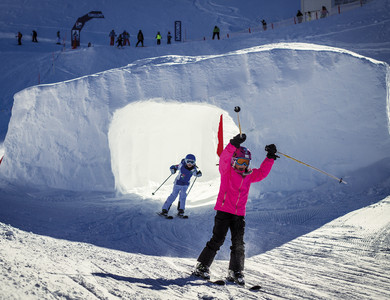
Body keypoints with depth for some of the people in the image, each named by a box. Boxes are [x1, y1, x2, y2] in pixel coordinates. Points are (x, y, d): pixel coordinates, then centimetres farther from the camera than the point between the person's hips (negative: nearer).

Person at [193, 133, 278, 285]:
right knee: (217, 240, -5)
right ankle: (202, 267, 5)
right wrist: (234, 144, -35)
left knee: (238, 244, 3)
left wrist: (270, 157, 10)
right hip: (224, 210, -5)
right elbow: (224, 157, -21)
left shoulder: (249, 175, 12)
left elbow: (262, 172, 20)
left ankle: (235, 272, 13)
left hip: (239, 213, 5)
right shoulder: (227, 170, -3)